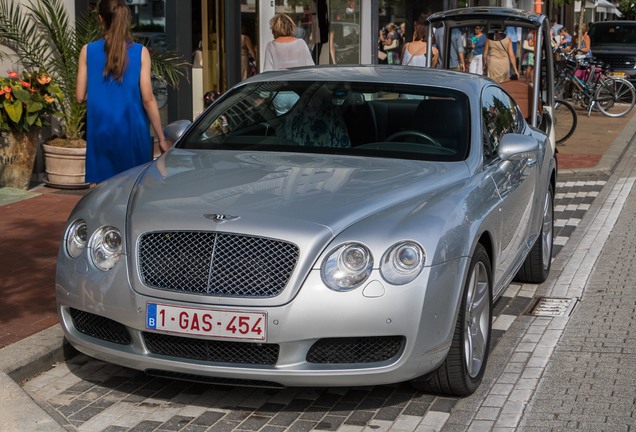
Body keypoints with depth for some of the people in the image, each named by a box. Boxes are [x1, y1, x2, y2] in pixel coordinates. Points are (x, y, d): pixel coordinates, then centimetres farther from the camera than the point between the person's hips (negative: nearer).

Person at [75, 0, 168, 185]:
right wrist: (162, 139, 0)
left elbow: (80, 96, 3)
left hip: (100, 133, 1)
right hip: (132, 132, -1)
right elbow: (147, 99, -6)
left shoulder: (88, 51, 0)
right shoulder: (140, 52, -4)